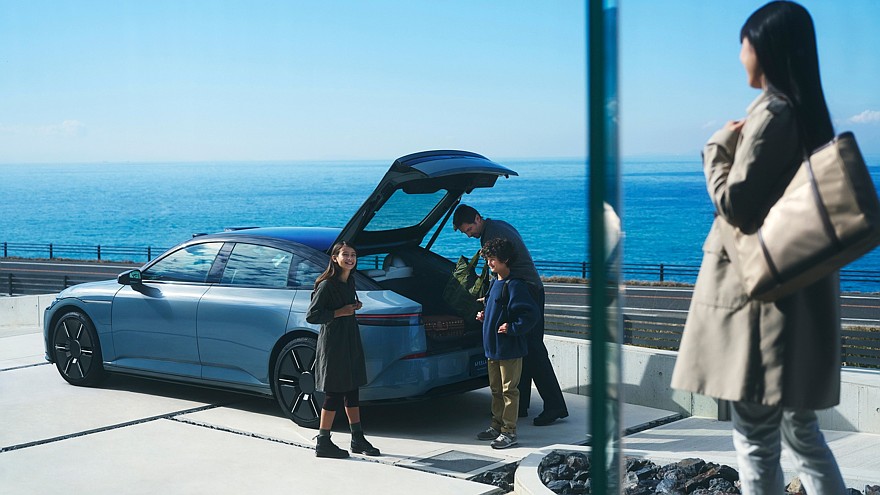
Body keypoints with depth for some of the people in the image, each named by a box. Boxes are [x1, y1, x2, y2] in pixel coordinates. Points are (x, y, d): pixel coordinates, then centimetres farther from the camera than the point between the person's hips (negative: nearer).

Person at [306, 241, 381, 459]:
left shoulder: (350, 282, 9)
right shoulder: (326, 285, -16)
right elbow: (311, 316, -18)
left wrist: (355, 307, 4)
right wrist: (339, 312, -19)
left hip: (351, 341, 8)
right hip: (332, 343, -8)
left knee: (352, 390, 13)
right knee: (334, 394, -4)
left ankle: (357, 439, 21)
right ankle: (323, 443, 5)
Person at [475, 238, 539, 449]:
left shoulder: (514, 285, -17)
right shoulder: (495, 283, 12)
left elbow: (531, 313, -22)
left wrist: (511, 328, -22)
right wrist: (484, 316, 13)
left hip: (509, 349, -9)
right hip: (492, 346, 9)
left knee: (509, 390, -2)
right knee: (496, 389, 17)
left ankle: (509, 432, 3)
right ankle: (497, 426, 27)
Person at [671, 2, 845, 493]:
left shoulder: (771, 114, -15)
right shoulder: (809, 112, 12)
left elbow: (734, 204, -15)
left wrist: (719, 148, -2)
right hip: (800, 292, 10)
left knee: (756, 438, -2)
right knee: (801, 429, 17)